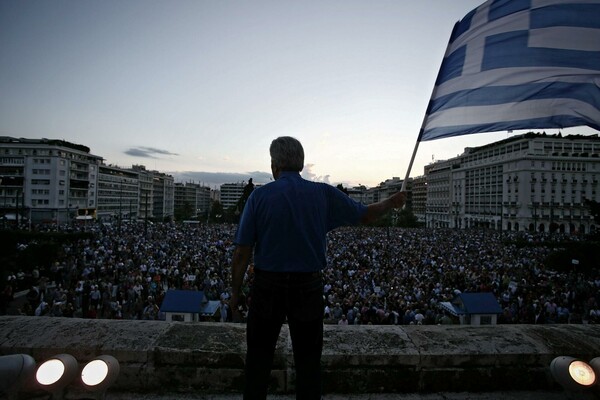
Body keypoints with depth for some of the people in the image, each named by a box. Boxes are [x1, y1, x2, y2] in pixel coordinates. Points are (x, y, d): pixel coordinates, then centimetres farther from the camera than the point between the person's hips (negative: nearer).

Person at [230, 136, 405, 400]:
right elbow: (365, 215, 7)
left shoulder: (259, 195, -9)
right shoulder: (324, 193, -5)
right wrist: (391, 202, 27)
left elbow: (242, 253, -9)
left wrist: (235, 293, 4)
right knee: (308, 359, 17)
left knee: (259, 357, 17)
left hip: (267, 287, -1)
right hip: (309, 288, 1)